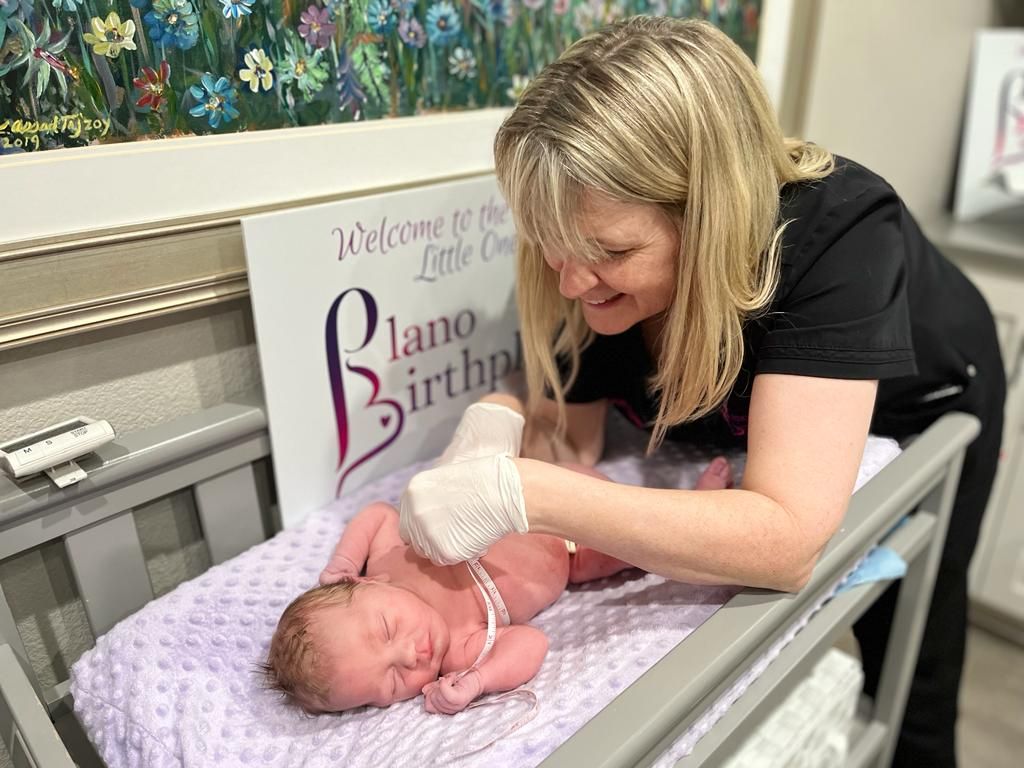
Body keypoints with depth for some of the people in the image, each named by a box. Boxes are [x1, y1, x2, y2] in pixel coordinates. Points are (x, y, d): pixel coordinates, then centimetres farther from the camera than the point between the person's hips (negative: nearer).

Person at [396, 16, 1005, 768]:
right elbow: (567, 434, -18)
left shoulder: (836, 234, -41)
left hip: (915, 421, -3)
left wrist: (524, 496, -54)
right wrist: (499, 430, -40)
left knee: (905, 686, 13)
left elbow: (784, 542, -48)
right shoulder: (588, 243, -27)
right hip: (733, 434, 4)